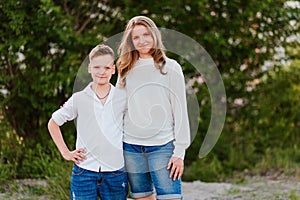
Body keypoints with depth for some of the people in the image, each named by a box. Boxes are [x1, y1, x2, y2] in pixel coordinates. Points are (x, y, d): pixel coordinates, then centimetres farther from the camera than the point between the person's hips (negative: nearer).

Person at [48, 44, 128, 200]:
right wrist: (65, 152, 5)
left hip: (115, 173, 1)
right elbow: (53, 123, 12)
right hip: (84, 172, -1)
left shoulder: (123, 98, 2)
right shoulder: (79, 99, 1)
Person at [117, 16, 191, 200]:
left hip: (162, 146, -4)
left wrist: (179, 152, -8)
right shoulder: (127, 70, 12)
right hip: (131, 147, 4)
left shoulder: (170, 67, 1)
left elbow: (180, 111, -2)